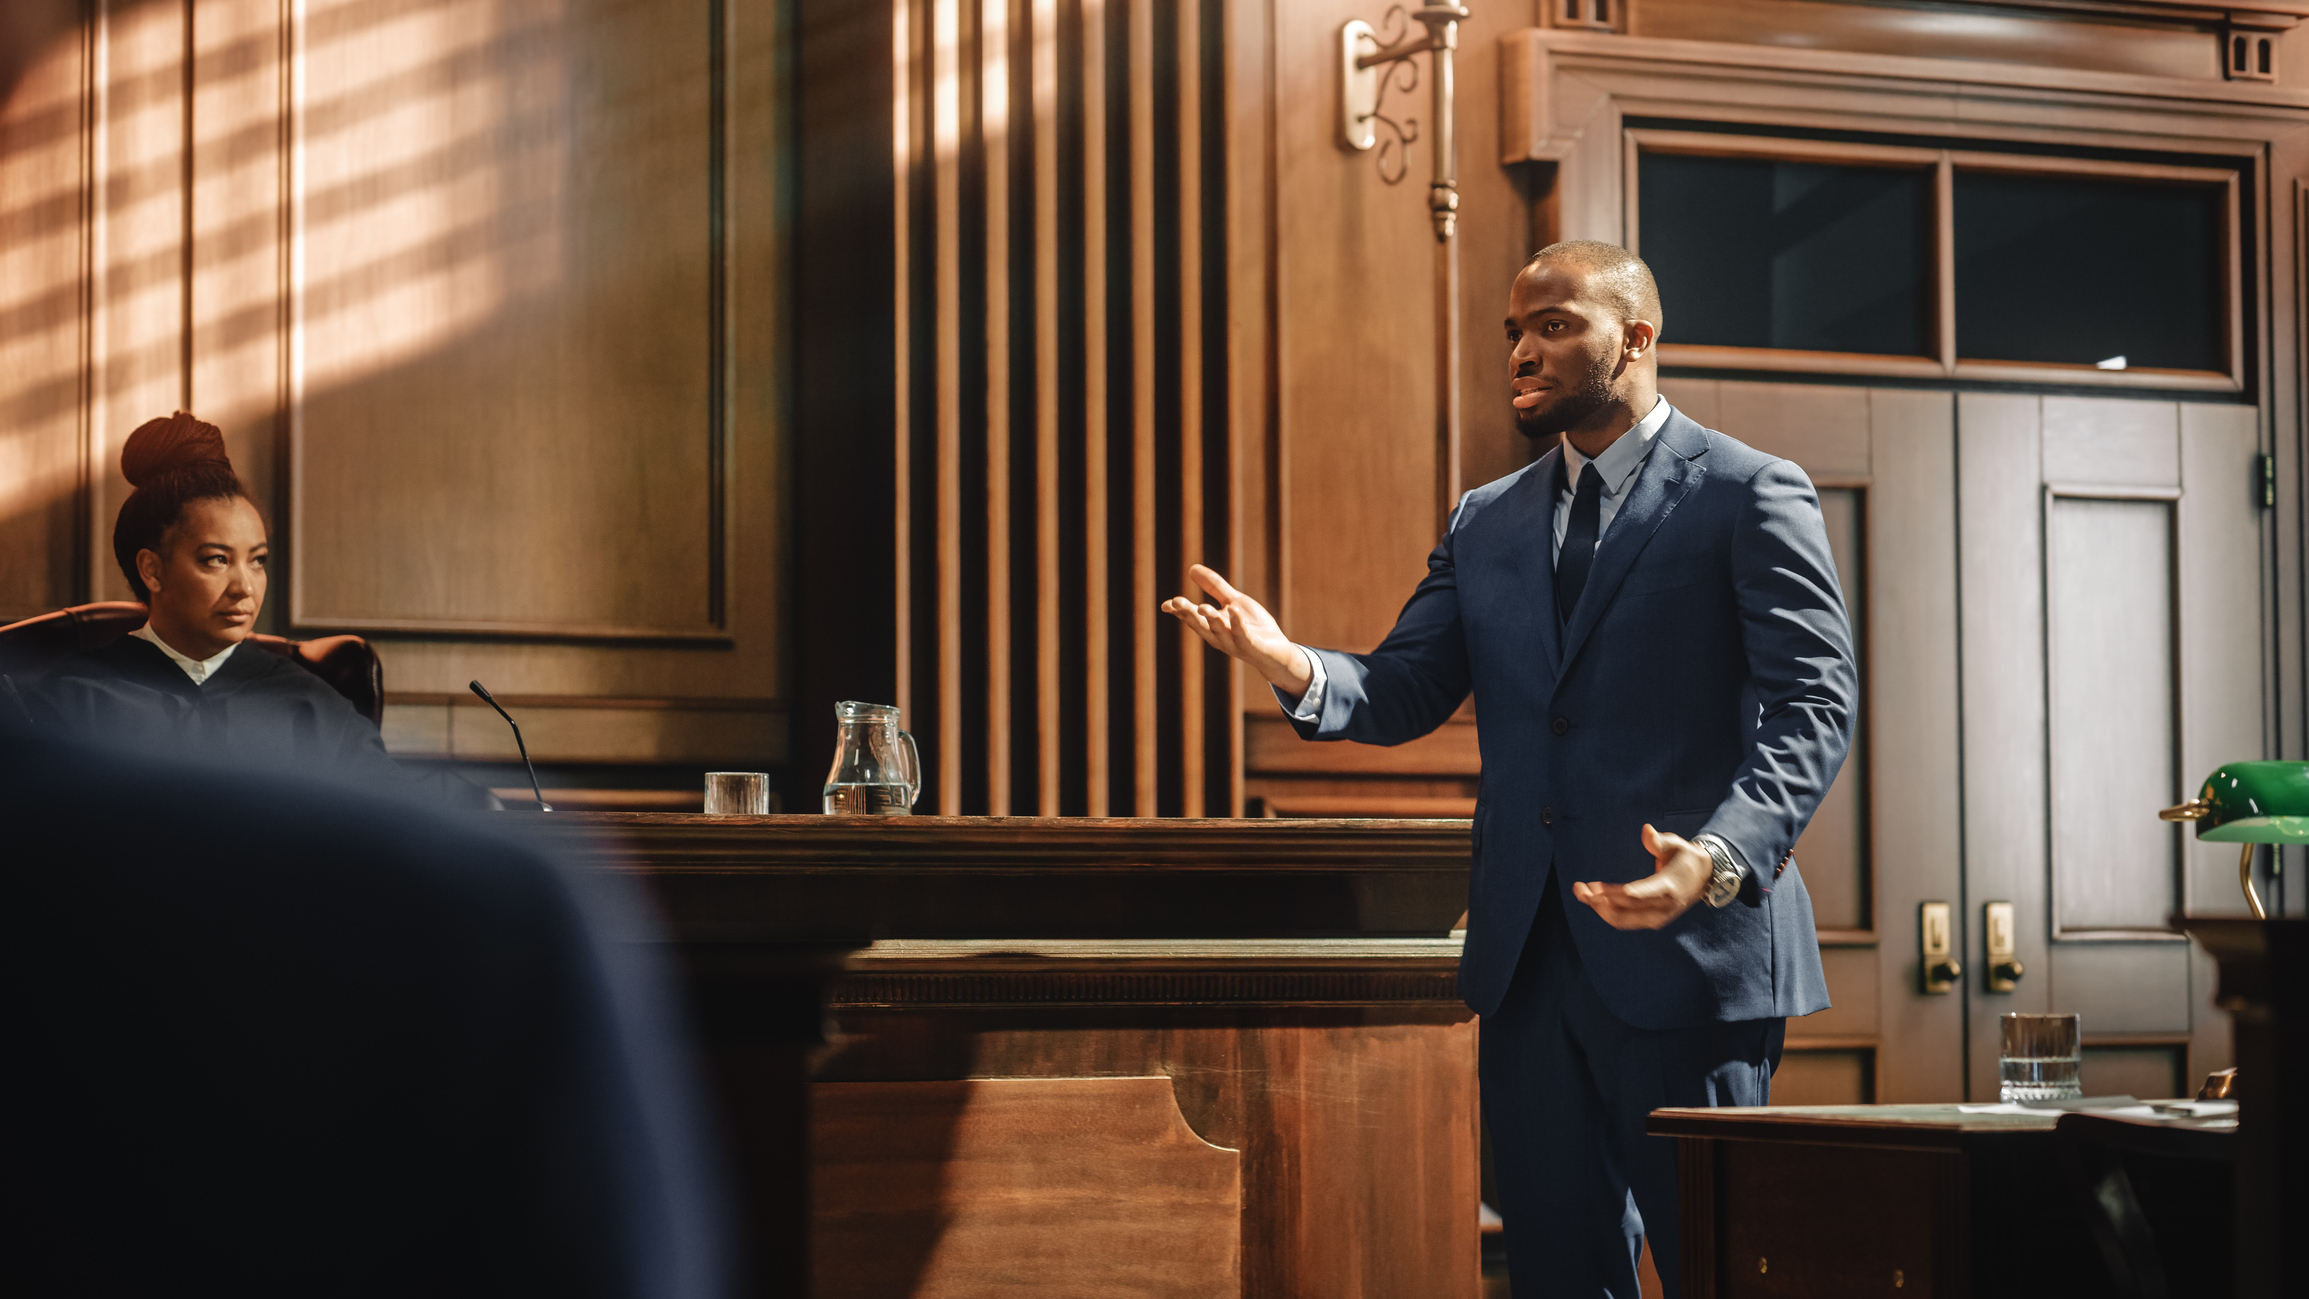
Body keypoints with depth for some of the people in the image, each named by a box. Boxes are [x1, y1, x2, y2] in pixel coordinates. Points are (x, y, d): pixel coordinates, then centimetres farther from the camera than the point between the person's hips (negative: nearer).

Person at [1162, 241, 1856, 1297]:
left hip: (1690, 947, -6)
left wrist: (1721, 858, -27)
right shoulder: (1484, 523, 17)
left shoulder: (1751, 496, -2)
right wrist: (1293, 667, -13)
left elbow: (1813, 703, -10)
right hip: (1528, 959, 6)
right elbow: (1403, 690, 10)